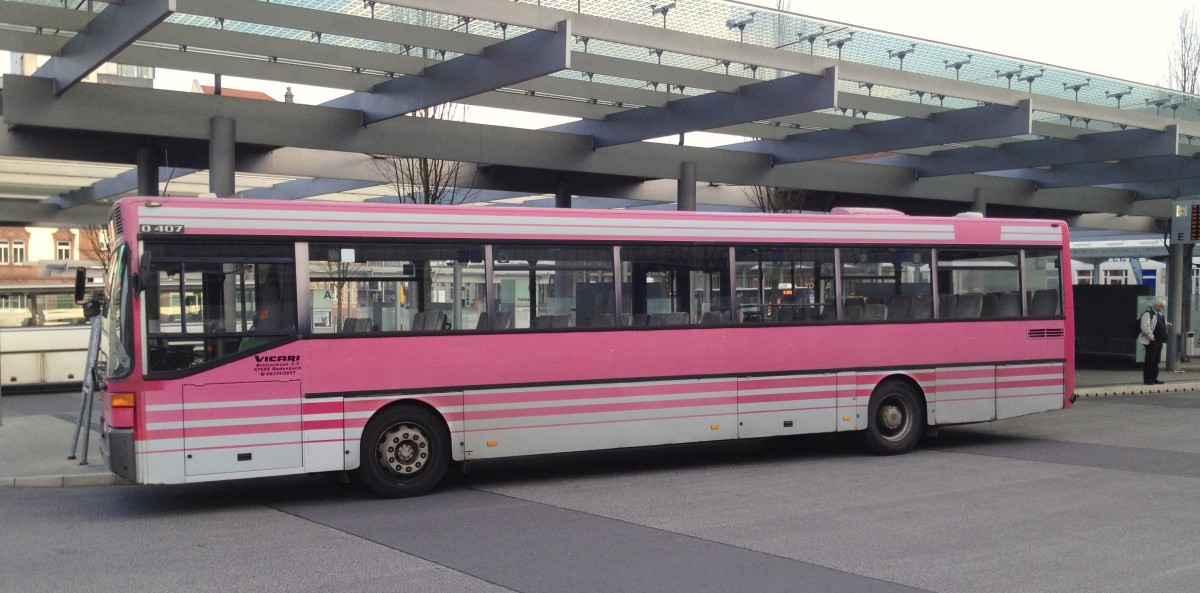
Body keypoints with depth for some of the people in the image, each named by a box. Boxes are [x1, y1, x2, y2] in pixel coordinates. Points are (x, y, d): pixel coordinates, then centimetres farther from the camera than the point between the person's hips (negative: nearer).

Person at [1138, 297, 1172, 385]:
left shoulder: (1159, 314, 15)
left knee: (1156, 361, 13)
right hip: (1151, 341, -9)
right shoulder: (1148, 314, -16)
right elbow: (1145, 327, -23)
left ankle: (1154, 378, 20)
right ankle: (1147, 379, 1)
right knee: (1149, 361, -4)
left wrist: (1167, 325, 11)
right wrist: (1152, 337, -21)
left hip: (1159, 341, 9)